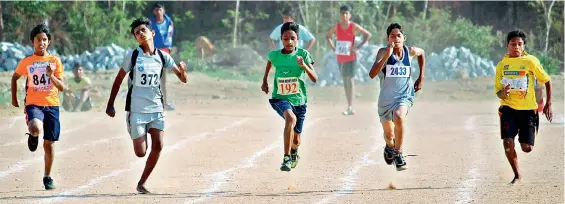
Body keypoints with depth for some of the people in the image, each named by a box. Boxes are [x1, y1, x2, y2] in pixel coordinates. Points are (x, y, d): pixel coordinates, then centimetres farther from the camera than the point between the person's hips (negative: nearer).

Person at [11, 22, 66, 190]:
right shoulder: (26, 62, 3)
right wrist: (14, 98, 18)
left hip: (52, 105, 1)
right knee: (36, 128, -33)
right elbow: (15, 77, 21)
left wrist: (51, 76, -18)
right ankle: (32, 136, 5)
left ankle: (47, 177, 22)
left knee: (49, 143, 5)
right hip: (34, 104, -1)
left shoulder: (55, 61, 3)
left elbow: (62, 88, 0)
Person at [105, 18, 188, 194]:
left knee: (158, 146, -13)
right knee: (140, 152, -5)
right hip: (136, 110, -3)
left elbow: (183, 79, 4)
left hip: (156, 109, 3)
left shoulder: (163, 57, 2)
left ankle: (141, 183, 1)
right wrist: (110, 105, -3)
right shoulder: (133, 56, -5)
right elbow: (118, 80, 2)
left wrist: (182, 70, -19)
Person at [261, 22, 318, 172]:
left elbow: (315, 79, -13)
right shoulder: (274, 55, -5)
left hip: (299, 100, 2)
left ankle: (294, 152, 50)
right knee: (291, 118, -35)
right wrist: (265, 81, 27)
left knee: (296, 139, 11)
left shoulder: (303, 54, -9)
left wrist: (304, 66, -29)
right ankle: (286, 158, -31)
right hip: (280, 98, -2)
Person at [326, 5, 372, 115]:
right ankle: (349, 107, 15)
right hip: (340, 58, 5)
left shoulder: (353, 26, -9)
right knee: (345, 81, 9)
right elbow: (328, 36, 19)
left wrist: (359, 47, -12)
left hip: (350, 57, -5)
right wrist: (333, 48, 5)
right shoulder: (336, 27, 2)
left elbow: (368, 34, -5)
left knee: (350, 79, -11)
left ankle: (350, 107, -15)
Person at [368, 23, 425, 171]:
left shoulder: (410, 52, -6)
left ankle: (398, 153, -18)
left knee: (399, 116, -34)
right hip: (386, 98, 1)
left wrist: (421, 78, 17)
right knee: (388, 135, 17)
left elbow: (421, 53, 21)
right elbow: (372, 74, -29)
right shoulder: (383, 52, -14)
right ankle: (390, 147, 55)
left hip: (404, 96, -1)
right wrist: (387, 56, -37)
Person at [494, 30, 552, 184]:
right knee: (507, 142, -16)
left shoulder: (530, 61, -6)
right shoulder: (502, 65, 2)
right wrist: (503, 93, -18)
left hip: (528, 109, -1)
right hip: (508, 108, 1)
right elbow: (498, 91, 6)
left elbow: (547, 81, 4)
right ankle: (517, 175, 3)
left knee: (527, 148, -3)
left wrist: (548, 104, 0)